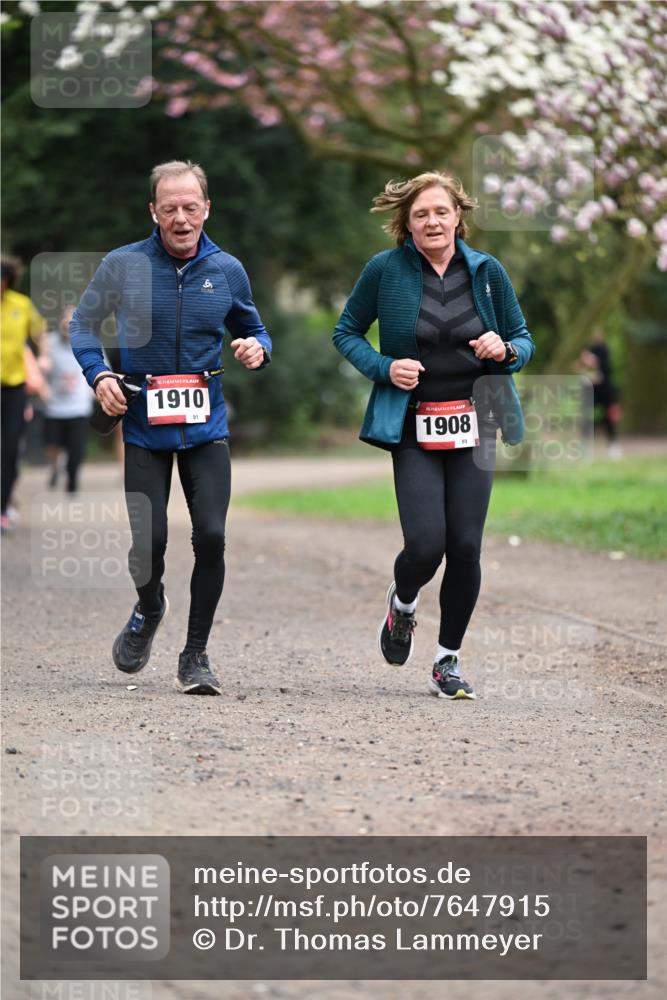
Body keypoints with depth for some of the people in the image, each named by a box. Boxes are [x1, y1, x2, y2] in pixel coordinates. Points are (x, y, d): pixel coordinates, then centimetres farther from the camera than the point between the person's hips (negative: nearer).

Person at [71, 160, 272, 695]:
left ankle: (196, 655, 7)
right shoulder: (123, 265, -4)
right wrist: (98, 374, -7)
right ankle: (149, 608, 31)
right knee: (149, 541, -6)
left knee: (211, 536, -10)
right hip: (143, 424, -1)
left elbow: (253, 329, 16)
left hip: (206, 424, 1)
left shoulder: (227, 270, 1)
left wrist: (257, 348, -7)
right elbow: (84, 323, 9)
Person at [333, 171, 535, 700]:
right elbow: (346, 333, 8)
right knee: (425, 545, -14)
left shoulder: (487, 271, 4)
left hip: (473, 426, 2)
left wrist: (505, 349, -10)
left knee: (465, 547, -2)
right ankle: (402, 602, 23)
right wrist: (384, 367, -10)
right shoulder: (385, 270, -3)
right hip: (414, 429, -2)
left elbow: (524, 339, 13)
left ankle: (449, 658, 16)